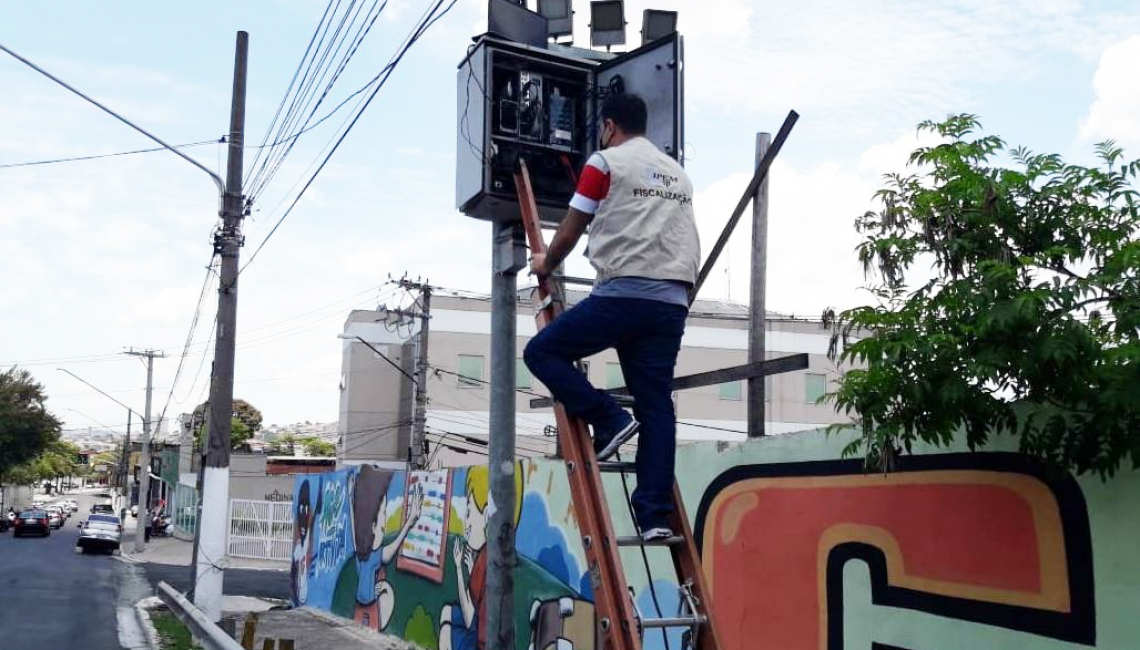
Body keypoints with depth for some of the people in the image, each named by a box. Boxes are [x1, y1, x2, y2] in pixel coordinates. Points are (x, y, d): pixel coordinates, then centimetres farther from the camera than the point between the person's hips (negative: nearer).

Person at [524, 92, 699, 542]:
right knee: (656, 406, 5)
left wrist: (546, 265, 28)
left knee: (542, 352, 8)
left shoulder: (605, 162, 5)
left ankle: (609, 421, -6)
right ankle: (656, 516, -1)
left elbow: (569, 233, 9)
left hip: (623, 295, -6)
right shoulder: (678, 173, 25)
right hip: (673, 302, 7)